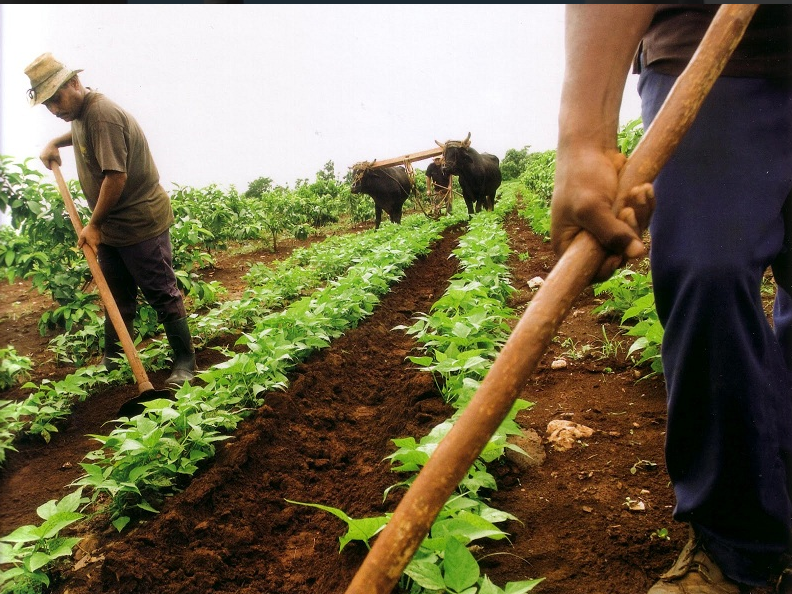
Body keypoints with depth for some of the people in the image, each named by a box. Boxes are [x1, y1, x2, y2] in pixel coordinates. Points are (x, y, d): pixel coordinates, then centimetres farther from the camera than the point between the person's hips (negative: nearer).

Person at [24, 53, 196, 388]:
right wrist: (56, 143, 19)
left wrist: (94, 225, -19)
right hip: (110, 226, 10)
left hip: (142, 222, -10)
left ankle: (185, 362, 8)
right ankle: (113, 362, 29)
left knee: (162, 294, -2)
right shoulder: (79, 113, 10)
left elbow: (116, 176, -27)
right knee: (117, 298, 17)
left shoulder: (102, 116, -21)